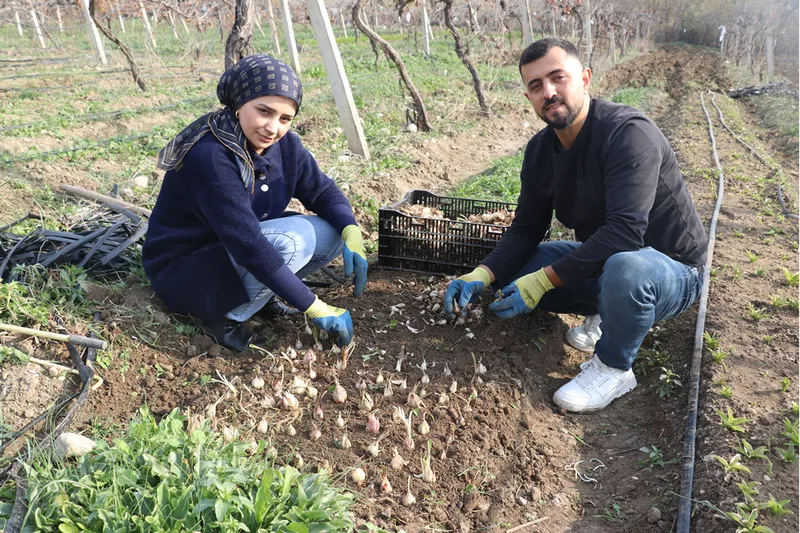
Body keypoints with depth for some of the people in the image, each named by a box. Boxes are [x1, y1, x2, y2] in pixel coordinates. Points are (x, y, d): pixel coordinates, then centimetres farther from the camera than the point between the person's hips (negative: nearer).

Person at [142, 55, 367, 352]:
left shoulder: (284, 144, -9)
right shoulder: (209, 157, -31)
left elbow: (322, 191, 0)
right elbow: (250, 246, -35)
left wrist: (352, 233, -22)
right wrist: (316, 309, -33)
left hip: (240, 255, 7)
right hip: (184, 270, -7)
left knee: (335, 231, -9)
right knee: (293, 239, -31)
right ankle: (225, 315, -11)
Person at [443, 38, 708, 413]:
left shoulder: (629, 134, -26)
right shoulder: (540, 150, -3)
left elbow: (624, 232, -36)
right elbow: (525, 230, -1)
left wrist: (543, 280, -33)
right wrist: (481, 276, -18)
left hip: (671, 270, -7)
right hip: (600, 260, 7)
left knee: (625, 266, -41)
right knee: (511, 273, -4)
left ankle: (614, 369, -11)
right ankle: (604, 314, 13)